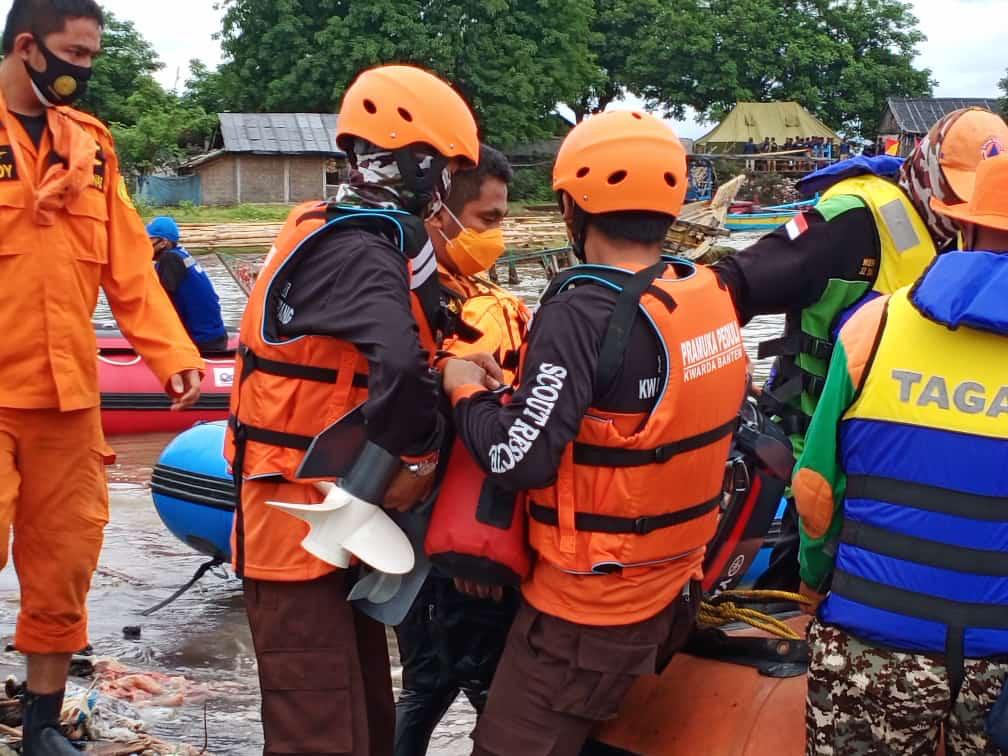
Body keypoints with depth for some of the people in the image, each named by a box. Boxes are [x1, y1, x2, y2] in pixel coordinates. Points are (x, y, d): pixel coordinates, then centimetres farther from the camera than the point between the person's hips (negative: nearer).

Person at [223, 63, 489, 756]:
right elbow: (400, 365, -38)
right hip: (301, 522, -10)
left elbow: (411, 339, 11)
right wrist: (417, 460, -23)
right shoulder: (357, 252, -22)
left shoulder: (355, 237, 10)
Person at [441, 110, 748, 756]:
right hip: (677, 588, 8)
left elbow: (519, 461, -26)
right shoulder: (711, 295, 1)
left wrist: (465, 391, -8)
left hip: (590, 607, -8)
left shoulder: (584, 314, -23)